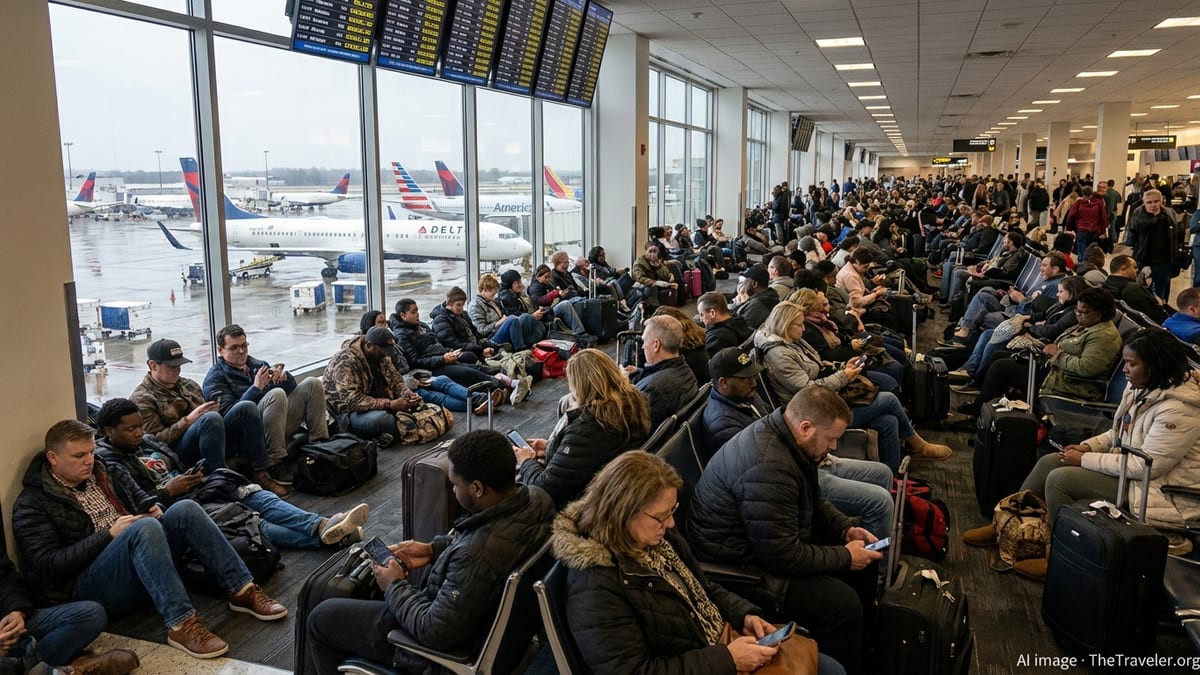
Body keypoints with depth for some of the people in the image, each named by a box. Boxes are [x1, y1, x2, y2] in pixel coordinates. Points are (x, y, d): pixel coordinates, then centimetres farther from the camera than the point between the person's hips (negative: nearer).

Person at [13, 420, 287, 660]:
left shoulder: (103, 472, 16)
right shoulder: (33, 505, -3)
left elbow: (140, 498, 25)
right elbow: (47, 567, -13)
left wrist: (151, 508, 0)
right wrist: (109, 534, -19)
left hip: (140, 561, 6)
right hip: (88, 585, -6)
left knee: (185, 510, -20)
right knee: (146, 527, -35)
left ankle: (242, 590, -21)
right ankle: (180, 624, -40)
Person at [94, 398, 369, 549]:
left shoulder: (147, 441, 22)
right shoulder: (107, 459, -2)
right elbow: (131, 505, -15)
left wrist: (193, 476, 8)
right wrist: (169, 491, -14)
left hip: (198, 491, 8)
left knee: (256, 495, -16)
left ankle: (322, 526, -35)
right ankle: (324, 536, -43)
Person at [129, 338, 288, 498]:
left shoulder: (188, 385, 23)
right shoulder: (142, 399, 1)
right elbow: (155, 440, -10)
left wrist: (212, 408, 5)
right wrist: (189, 420, -18)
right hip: (182, 454, -7)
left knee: (246, 407, -17)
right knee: (211, 418, -36)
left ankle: (260, 473, -20)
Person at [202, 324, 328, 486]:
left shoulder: (257, 365, 23)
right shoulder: (215, 378, 4)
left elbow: (293, 389, 19)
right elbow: (229, 414, -12)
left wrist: (284, 377, -3)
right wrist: (256, 388, -18)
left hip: (282, 423, 7)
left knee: (312, 384, -4)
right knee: (276, 394, -33)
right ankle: (275, 463, -32)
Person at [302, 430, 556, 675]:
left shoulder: (479, 555, -41)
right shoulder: (535, 496, -16)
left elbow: (436, 633, -28)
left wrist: (395, 587, -14)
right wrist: (433, 549, 0)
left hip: (447, 644, -8)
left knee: (321, 618, 12)